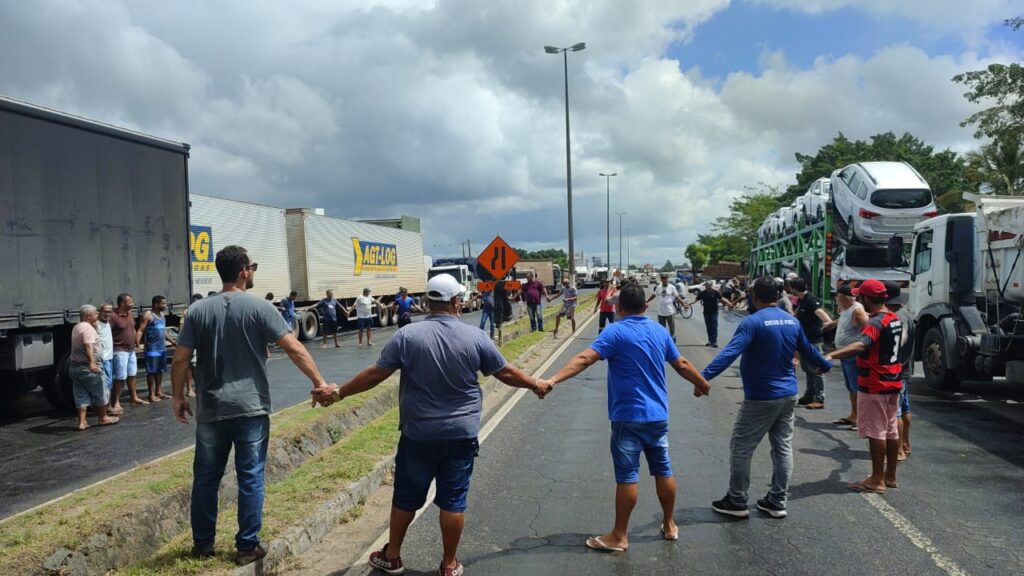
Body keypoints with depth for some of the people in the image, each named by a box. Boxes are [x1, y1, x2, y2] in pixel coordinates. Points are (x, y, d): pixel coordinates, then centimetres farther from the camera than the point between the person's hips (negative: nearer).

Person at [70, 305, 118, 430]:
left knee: (81, 395, 9)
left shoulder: (76, 327, 15)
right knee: (100, 392, 7)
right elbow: (89, 346, -32)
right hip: (87, 367, -9)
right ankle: (102, 418, 19)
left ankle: (82, 422, 4)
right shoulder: (88, 328, -16)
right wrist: (92, 362, -42)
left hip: (74, 366, 9)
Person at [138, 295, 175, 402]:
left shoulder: (162, 315, 14)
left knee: (160, 370, 12)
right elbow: (141, 330, -16)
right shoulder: (148, 315, -10)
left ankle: (159, 392, 20)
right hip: (152, 348, -8)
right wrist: (137, 343, -26)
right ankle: (151, 395, 3)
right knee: (151, 371, -2)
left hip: (162, 347, 8)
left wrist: (171, 341, 27)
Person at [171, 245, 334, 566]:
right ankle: (247, 547, 12)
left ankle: (202, 544, 26)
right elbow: (294, 349, -11)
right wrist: (319, 382, -5)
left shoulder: (199, 310, 2)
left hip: (211, 409, 3)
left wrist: (178, 397, 14)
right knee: (250, 478, 6)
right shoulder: (260, 308, -7)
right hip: (250, 408, -3)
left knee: (206, 477, 15)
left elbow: (180, 360, 1)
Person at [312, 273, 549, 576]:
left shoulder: (407, 335, -10)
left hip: (419, 434, 0)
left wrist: (338, 394, 7)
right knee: (453, 499, 10)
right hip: (461, 434, 0)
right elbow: (505, 373, 3)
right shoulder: (475, 336, -7)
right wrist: (535, 385, 21)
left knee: (406, 497, 15)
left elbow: (375, 374, -6)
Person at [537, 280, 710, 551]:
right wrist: (703, 384, 32)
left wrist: (553, 379, -30)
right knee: (663, 470, 17)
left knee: (627, 477, -1)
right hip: (658, 415, 6)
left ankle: (619, 536, 8)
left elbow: (585, 359, -24)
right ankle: (669, 525, 31)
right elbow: (682, 365, 15)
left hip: (628, 416, -6)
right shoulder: (660, 331, 7)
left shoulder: (616, 331, -12)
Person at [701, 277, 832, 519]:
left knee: (741, 448, 4)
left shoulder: (753, 322, -17)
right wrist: (826, 365, 41)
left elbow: (730, 352, -29)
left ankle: (736, 502, 10)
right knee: (783, 448, 13)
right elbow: (808, 350, 21)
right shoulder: (792, 321, 6)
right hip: (788, 395, 7)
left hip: (761, 398, -7)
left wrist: (704, 376, -37)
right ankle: (777, 502, 20)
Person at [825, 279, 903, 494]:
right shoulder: (895, 319, 9)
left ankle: (877, 480, 3)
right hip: (893, 383, 9)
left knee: (875, 431, -3)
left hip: (874, 386, -9)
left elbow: (860, 345, -39)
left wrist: (831, 355, -51)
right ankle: (890, 476, 23)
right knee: (891, 430, 14)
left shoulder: (875, 322, -20)